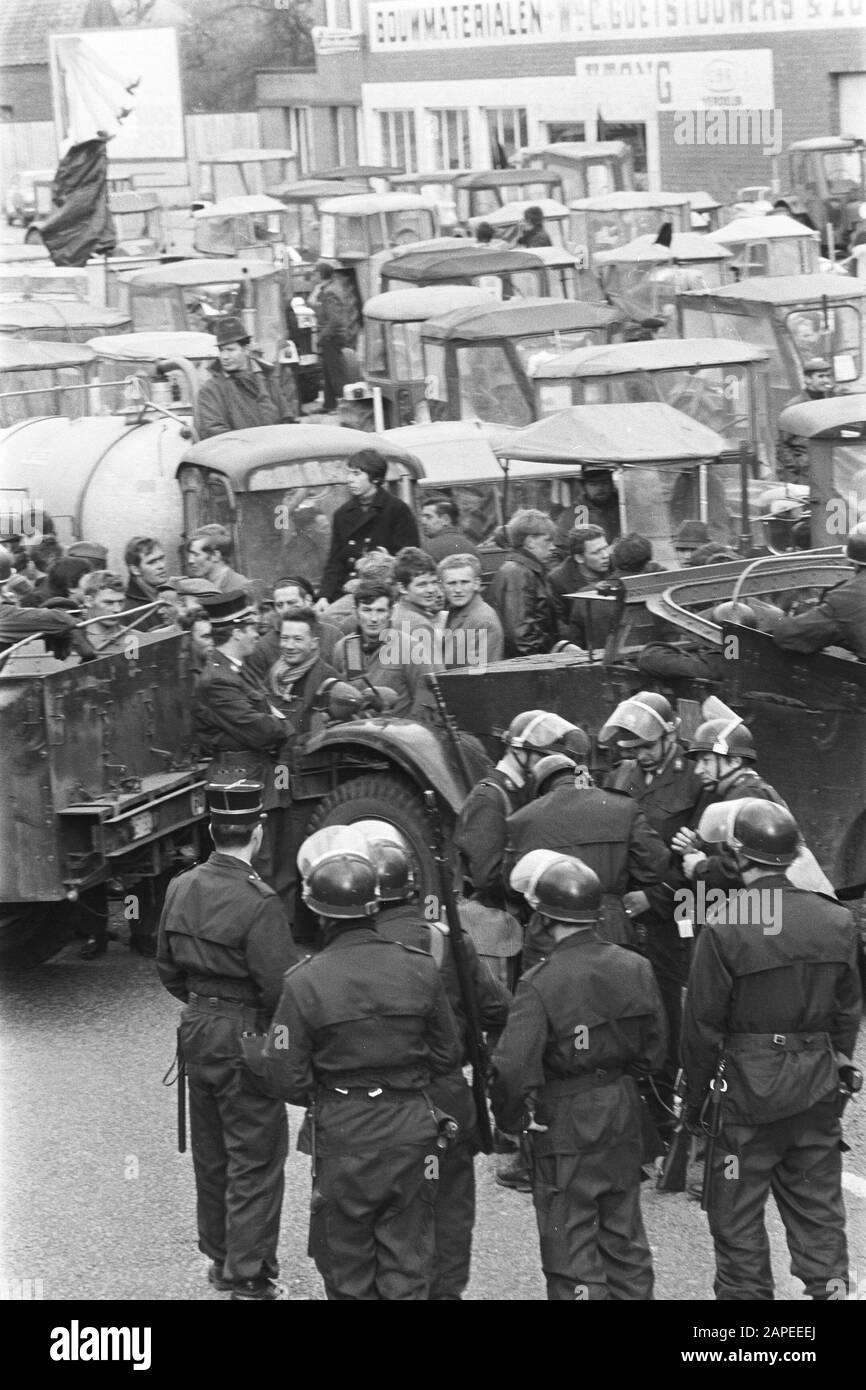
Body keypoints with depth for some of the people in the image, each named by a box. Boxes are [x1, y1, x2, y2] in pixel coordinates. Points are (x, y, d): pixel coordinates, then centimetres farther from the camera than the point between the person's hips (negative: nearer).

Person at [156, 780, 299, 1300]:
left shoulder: (181, 889, 1)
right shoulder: (256, 901, -22)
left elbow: (168, 968, 11)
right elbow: (282, 986, -23)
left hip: (196, 1030, 7)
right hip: (246, 1040, -7)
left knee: (211, 1154, 19)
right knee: (255, 1160, 3)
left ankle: (220, 1257, 32)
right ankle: (250, 1278, 7)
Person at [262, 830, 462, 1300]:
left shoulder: (305, 983, -15)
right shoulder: (419, 969, -7)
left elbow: (287, 1079, -11)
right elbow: (446, 1057, 4)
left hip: (342, 1140, -2)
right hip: (411, 1132, 2)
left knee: (347, 1272, 13)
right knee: (407, 1268, 12)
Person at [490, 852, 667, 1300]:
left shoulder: (540, 985, -21)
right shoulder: (635, 968, -2)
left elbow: (513, 1069, -24)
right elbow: (653, 1049, 6)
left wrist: (510, 1120, -8)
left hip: (564, 1124, -6)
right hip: (623, 1115, 6)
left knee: (571, 1246, 5)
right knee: (624, 1235, 19)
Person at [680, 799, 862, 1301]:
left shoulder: (724, 926, -16)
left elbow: (703, 1022, -10)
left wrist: (697, 1093, 1)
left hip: (748, 1089, -4)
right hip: (817, 1088, 4)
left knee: (738, 1215, 8)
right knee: (818, 1209, 13)